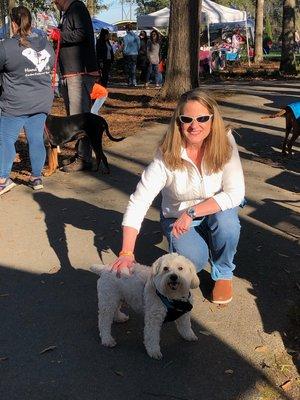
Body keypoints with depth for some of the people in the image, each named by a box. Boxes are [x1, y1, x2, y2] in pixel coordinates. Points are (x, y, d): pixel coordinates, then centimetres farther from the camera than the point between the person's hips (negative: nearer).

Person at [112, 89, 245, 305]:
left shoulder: (225, 142, -21)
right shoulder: (167, 155, -24)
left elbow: (235, 193, -23)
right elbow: (138, 201, -29)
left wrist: (192, 212, -30)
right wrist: (126, 253, -36)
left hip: (217, 211, 1)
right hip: (177, 219, -1)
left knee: (226, 221, -33)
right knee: (194, 259, -28)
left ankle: (223, 274, -2)